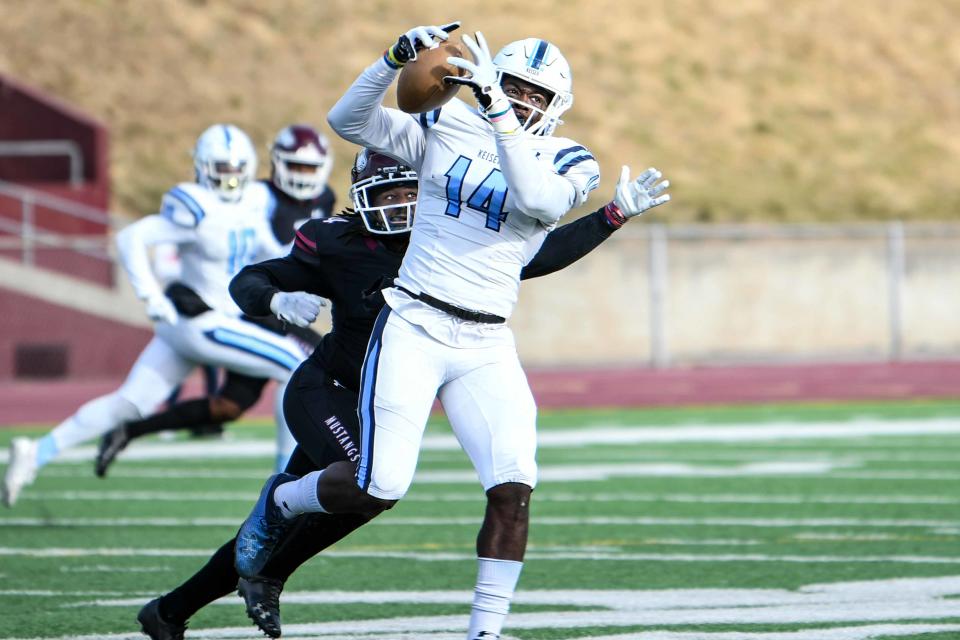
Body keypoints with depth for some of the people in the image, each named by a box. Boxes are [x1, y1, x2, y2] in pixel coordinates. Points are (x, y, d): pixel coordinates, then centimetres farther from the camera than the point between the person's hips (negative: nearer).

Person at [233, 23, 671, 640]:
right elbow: (348, 120, 2)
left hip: (486, 347, 2)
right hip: (412, 328, -2)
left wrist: (497, 109, -25)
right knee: (380, 487, -10)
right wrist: (396, 61, -14)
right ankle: (281, 501, 21)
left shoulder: (565, 163, 4)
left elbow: (537, 200, -19)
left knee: (514, 489, -13)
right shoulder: (446, 126, 6)